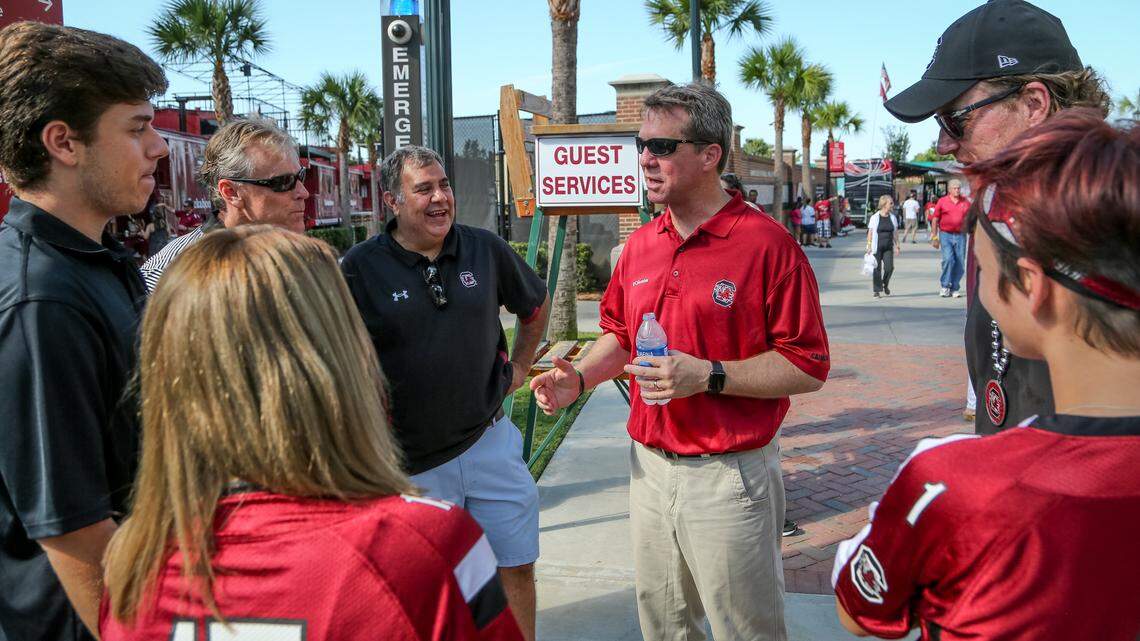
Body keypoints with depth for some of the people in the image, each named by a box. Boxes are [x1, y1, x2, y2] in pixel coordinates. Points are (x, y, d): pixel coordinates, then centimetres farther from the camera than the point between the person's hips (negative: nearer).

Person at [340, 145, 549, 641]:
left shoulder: (486, 249, 0)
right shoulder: (360, 267, -10)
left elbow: (536, 304, 19)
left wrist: (520, 365, 15)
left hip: (490, 442, 3)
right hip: (413, 461, -3)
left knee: (517, 567, 13)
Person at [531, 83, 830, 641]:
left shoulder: (767, 244, -14)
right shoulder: (639, 245, 7)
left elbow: (808, 368, -15)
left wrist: (708, 376, -24)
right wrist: (579, 379, 0)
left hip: (729, 474, -6)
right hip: (649, 464, 6)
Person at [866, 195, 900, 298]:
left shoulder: (893, 218, 10)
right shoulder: (875, 217, -3)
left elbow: (895, 233, 14)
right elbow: (870, 232, -3)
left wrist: (897, 246, 9)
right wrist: (869, 246, -8)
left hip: (888, 247, 3)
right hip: (877, 247, -3)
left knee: (889, 267, -8)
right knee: (877, 269, 0)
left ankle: (885, 285, 19)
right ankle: (877, 290, 10)